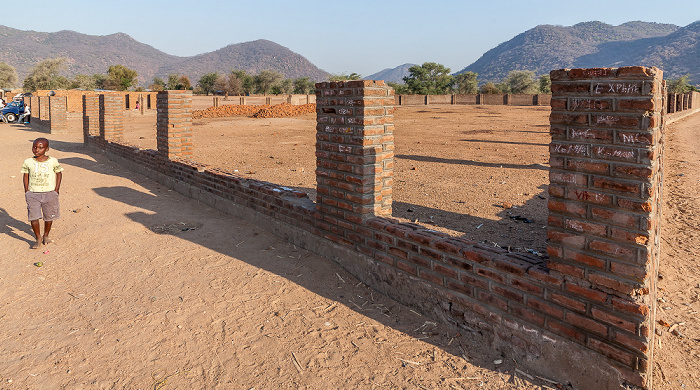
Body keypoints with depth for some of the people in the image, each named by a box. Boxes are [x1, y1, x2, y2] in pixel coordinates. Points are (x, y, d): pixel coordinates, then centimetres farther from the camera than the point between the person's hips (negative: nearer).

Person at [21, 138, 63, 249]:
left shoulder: (53, 161, -5)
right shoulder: (28, 162, -1)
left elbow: (59, 173, 7)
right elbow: (25, 176, 11)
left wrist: (56, 189, 2)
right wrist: (26, 191, 6)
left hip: (49, 193, 0)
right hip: (33, 194, 0)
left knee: (49, 216, 10)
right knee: (33, 217, -8)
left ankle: (46, 235, 32)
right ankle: (38, 239, 7)